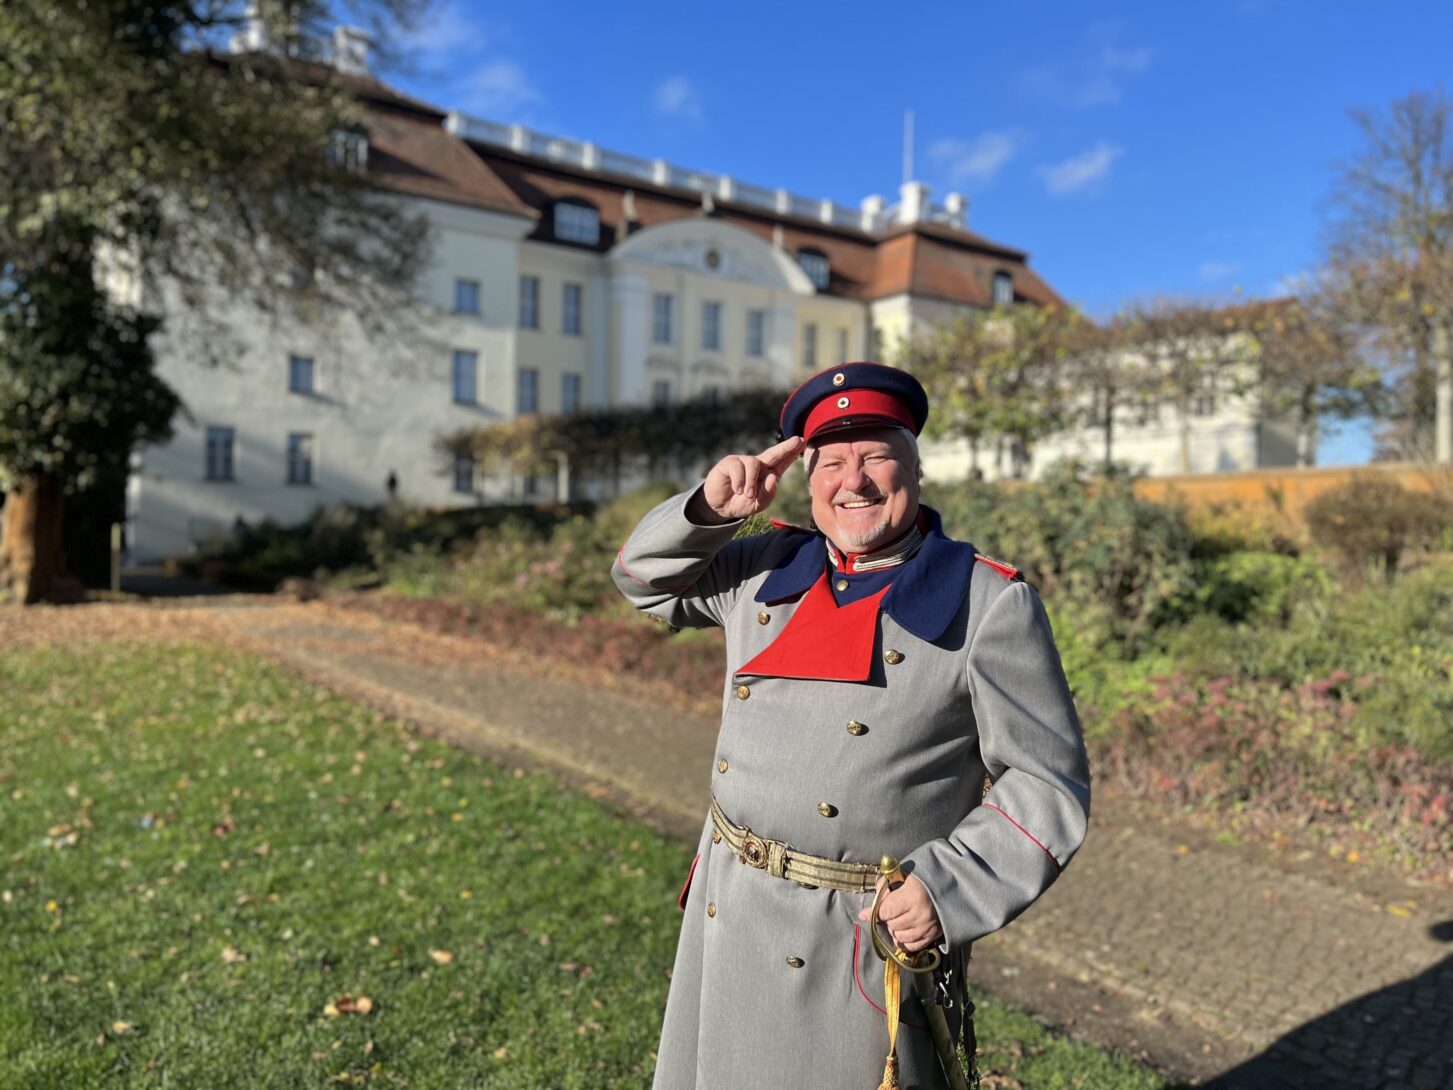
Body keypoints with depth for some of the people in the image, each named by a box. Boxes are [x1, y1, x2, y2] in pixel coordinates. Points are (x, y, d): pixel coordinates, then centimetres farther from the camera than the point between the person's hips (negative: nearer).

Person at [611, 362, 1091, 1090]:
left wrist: (951, 890, -20)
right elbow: (645, 579, 15)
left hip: (866, 947, -4)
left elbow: (1046, 784, -8)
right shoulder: (767, 568, 3)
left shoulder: (991, 603, -10)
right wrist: (708, 508, -3)